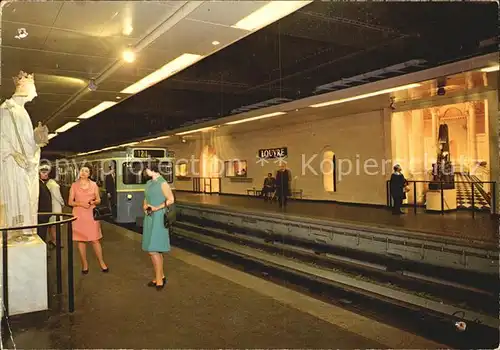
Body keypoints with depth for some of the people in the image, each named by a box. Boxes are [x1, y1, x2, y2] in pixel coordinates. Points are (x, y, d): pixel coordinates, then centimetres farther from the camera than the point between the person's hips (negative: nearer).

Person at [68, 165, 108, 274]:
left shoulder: (94, 185, 6)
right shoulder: (74, 185, 4)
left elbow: (98, 200, 10)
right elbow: (70, 202, 3)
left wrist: (92, 202, -12)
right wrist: (81, 204, -14)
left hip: (91, 214, 0)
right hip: (79, 215, 0)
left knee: (95, 239, -2)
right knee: (80, 240, 4)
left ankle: (101, 262, 10)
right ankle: (84, 264, 15)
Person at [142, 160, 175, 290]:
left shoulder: (162, 183, -11)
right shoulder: (148, 183, 12)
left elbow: (171, 199, -14)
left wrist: (157, 208, -18)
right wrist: (145, 206, 1)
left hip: (158, 218, -8)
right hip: (149, 218, 8)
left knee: (153, 250, -8)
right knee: (155, 249, 13)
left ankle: (159, 280, 4)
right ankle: (160, 276, 25)